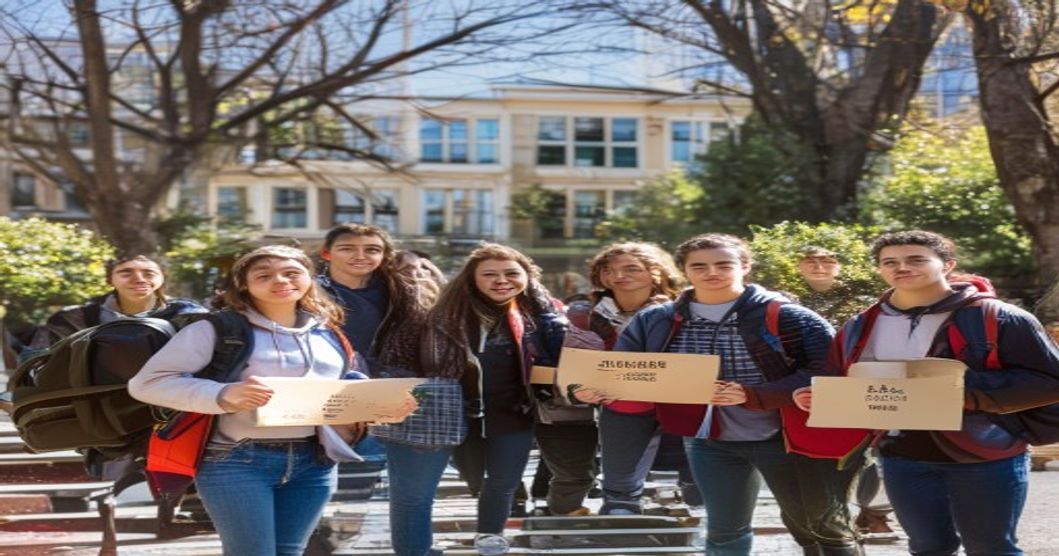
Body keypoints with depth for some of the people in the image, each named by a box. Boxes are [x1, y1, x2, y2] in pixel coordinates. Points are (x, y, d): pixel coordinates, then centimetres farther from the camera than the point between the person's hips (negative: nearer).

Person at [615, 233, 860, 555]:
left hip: (783, 436, -3)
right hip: (708, 441, 4)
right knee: (724, 529, 15)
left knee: (820, 524, 11)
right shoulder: (656, 321, 2)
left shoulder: (786, 316, -12)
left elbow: (825, 370, -19)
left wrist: (752, 395, -29)